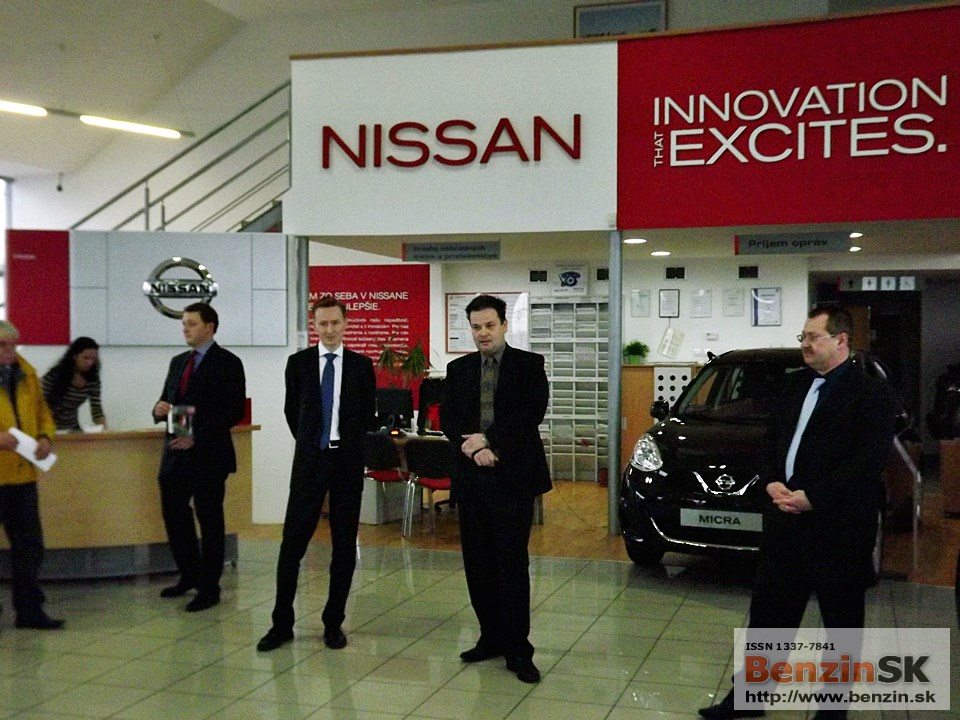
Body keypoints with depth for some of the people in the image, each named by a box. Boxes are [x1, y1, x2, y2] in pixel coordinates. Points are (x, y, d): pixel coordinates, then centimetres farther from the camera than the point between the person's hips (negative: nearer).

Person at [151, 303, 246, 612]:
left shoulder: (228, 363, -7)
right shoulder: (178, 362, 15)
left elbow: (235, 411, -13)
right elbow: (166, 402, 20)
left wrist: (197, 436, -20)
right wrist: (159, 409, -5)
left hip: (208, 456, -7)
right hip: (175, 455, 7)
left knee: (210, 522, 3)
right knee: (174, 516, 11)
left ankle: (209, 588, 14)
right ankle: (189, 575, 30)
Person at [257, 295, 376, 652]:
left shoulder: (362, 365, 3)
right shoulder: (298, 362, 4)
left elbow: (369, 416, 10)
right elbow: (292, 411, 13)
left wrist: (348, 445, 11)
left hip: (347, 461, 0)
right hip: (309, 460, 0)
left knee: (344, 545, 5)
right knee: (292, 542, -1)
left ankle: (333, 622, 16)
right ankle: (282, 623, 10)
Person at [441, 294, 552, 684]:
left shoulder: (529, 365, 2)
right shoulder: (458, 369, 13)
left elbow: (532, 413, -10)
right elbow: (447, 418, 6)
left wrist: (489, 439, -13)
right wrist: (471, 445, -11)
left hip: (513, 475, -4)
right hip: (471, 476, 4)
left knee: (512, 563, -3)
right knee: (478, 564, 8)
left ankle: (517, 650, 4)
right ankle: (491, 638, 21)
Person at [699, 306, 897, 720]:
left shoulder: (871, 394, -9)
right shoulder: (795, 386, 12)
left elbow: (867, 463, -18)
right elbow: (774, 440, 15)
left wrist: (812, 498, -20)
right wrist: (772, 482, -4)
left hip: (838, 527, -6)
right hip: (785, 521, 6)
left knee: (841, 621, 11)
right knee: (769, 611, 12)